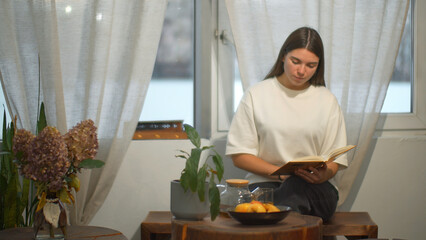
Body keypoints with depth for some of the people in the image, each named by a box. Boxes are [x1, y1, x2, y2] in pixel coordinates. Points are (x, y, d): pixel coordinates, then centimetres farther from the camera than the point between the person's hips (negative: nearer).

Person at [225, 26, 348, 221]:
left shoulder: (326, 100, 13)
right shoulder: (256, 95, 8)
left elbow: (335, 162, 12)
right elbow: (239, 156, 4)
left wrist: (323, 174, -15)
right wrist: (281, 172, -11)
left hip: (313, 189, 1)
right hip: (265, 181, -1)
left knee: (296, 187, -37)